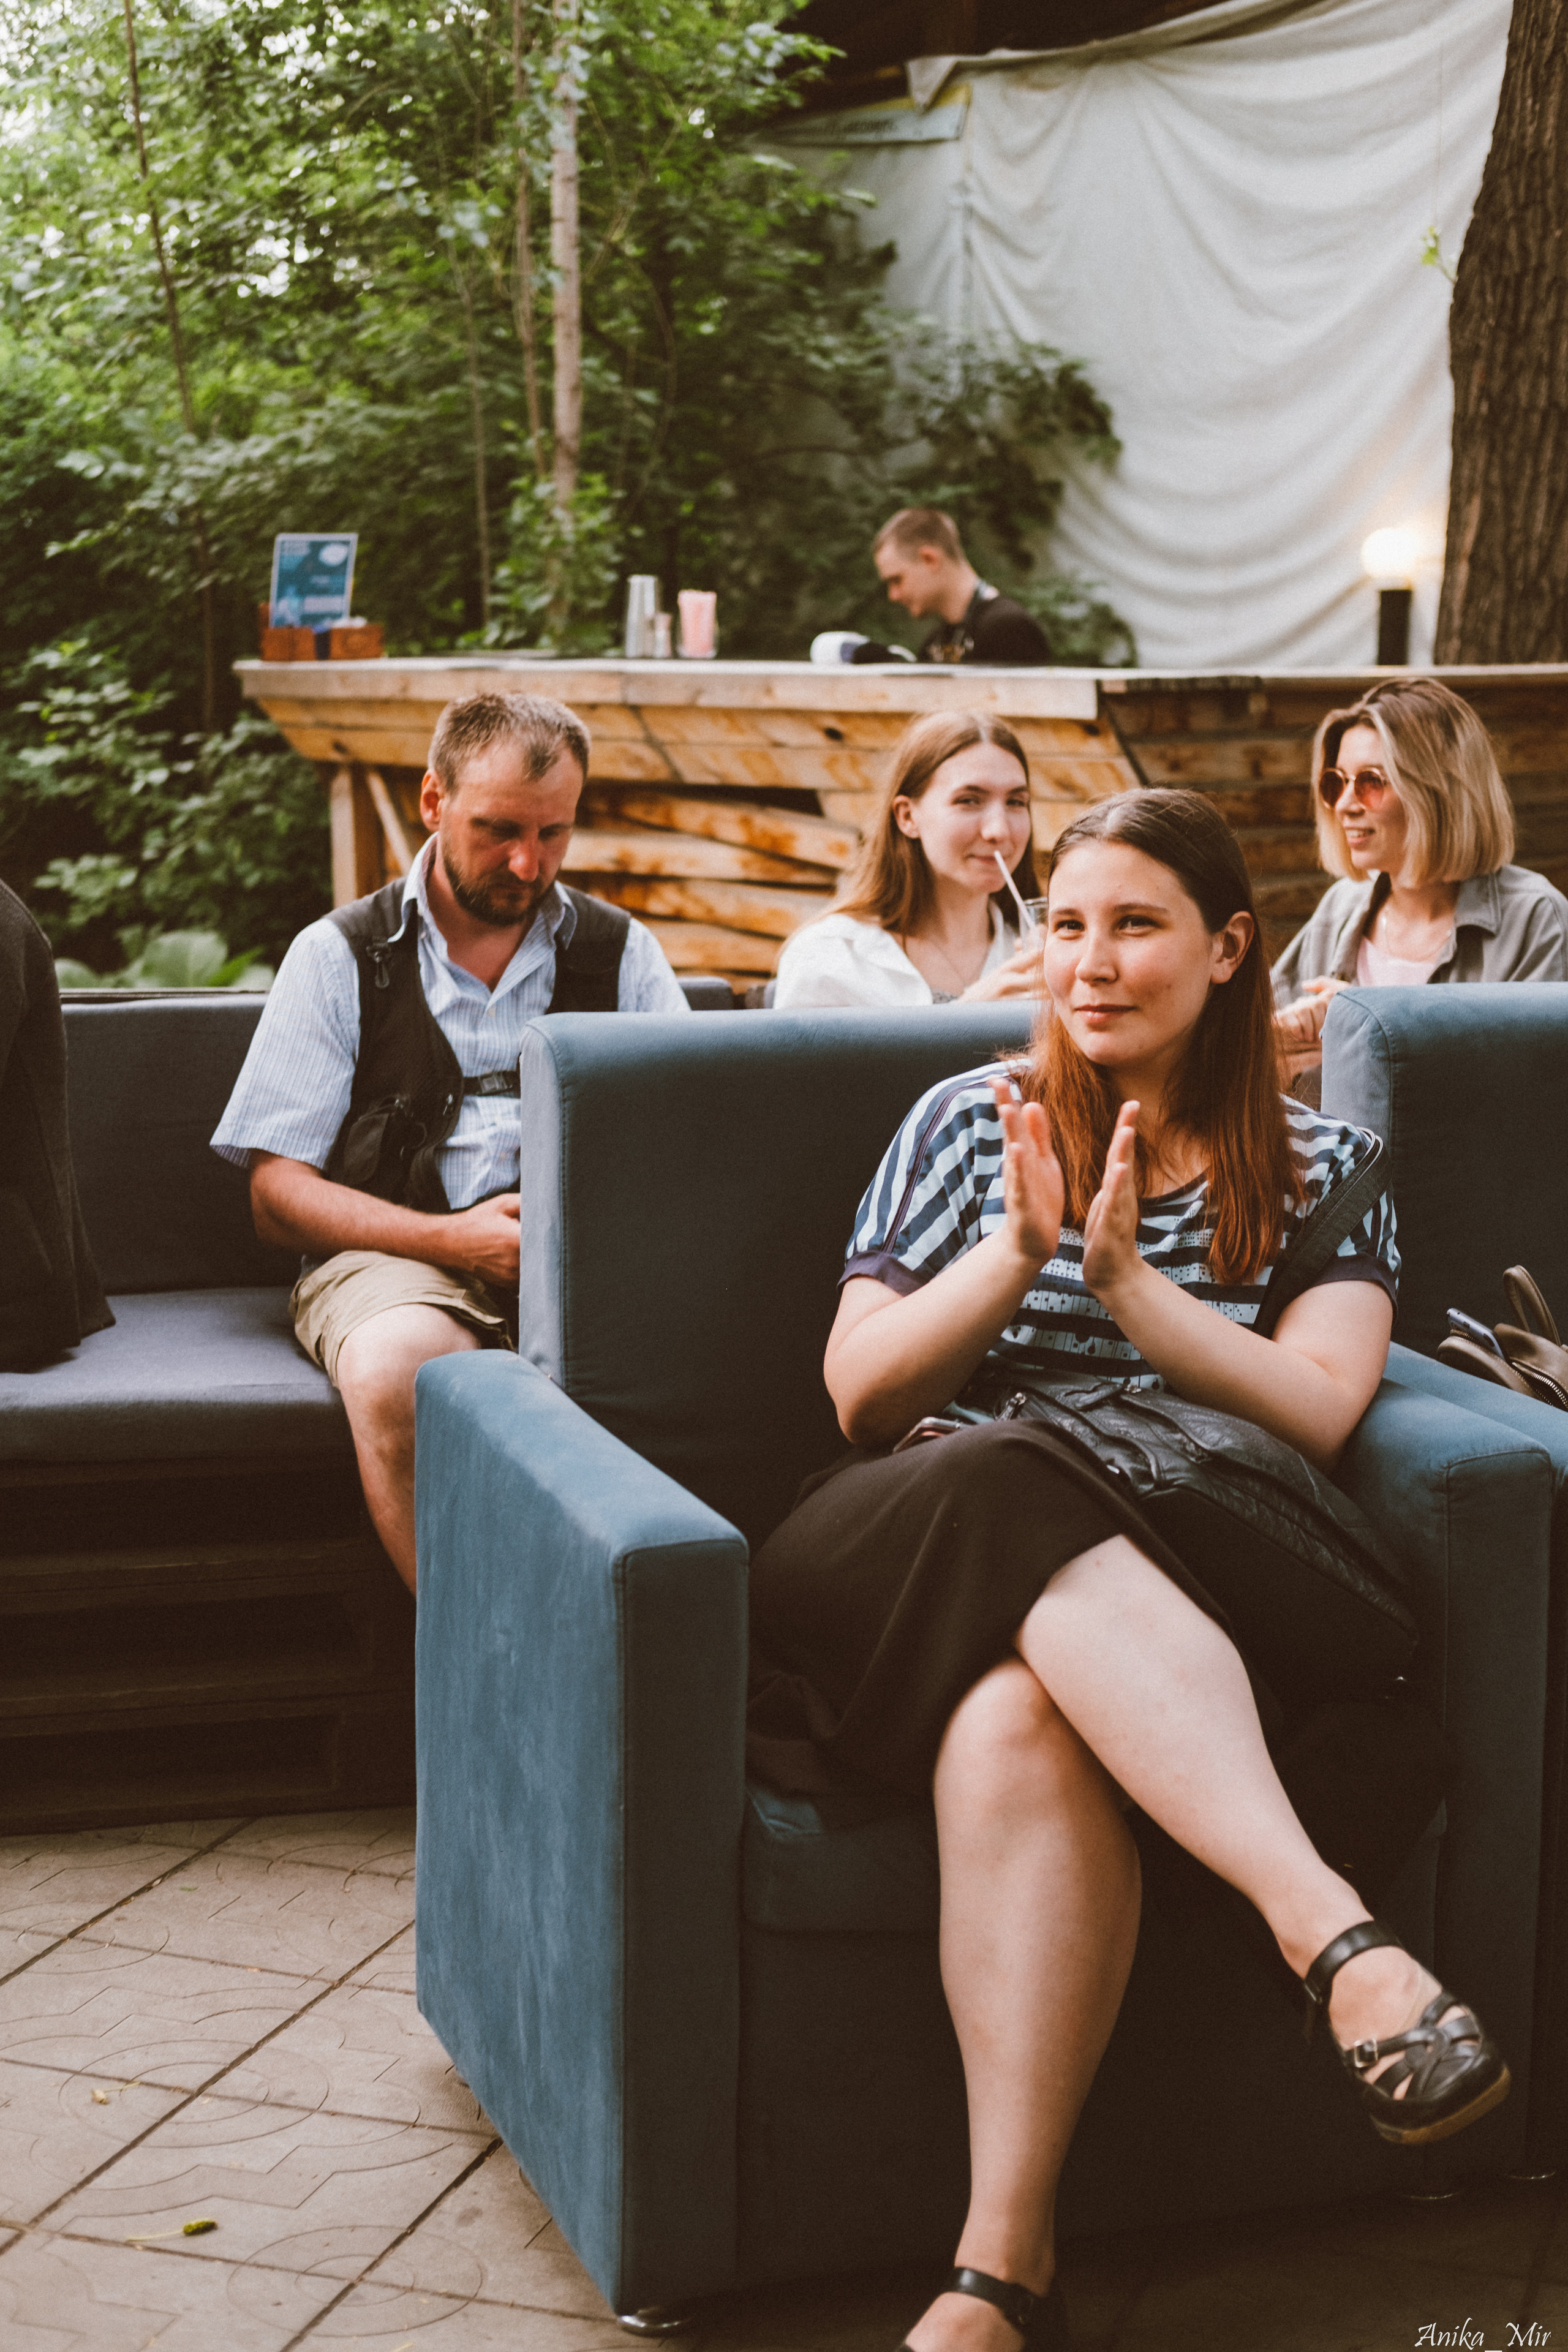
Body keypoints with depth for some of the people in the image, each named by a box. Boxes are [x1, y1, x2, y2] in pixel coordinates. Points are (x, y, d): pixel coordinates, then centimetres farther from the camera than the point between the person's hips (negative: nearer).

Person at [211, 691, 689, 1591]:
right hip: (396, 1250, -1)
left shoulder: (621, 953, 18)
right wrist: (450, 1239, -13)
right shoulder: (340, 958, 11)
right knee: (394, 1369, -38)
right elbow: (279, 1196, 3)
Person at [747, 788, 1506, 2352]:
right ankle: (1337, 1936, -49)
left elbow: (1316, 1412, 1)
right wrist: (1017, 1254, -5)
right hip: (913, 1541, 1)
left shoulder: (1316, 1170, 18)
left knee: (1021, 1721, -39)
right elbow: (859, 1394, 11)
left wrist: (1126, 1283, -10)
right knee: (1007, 1482, -39)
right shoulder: (969, 1124, 19)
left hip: (1187, 1583, 0)